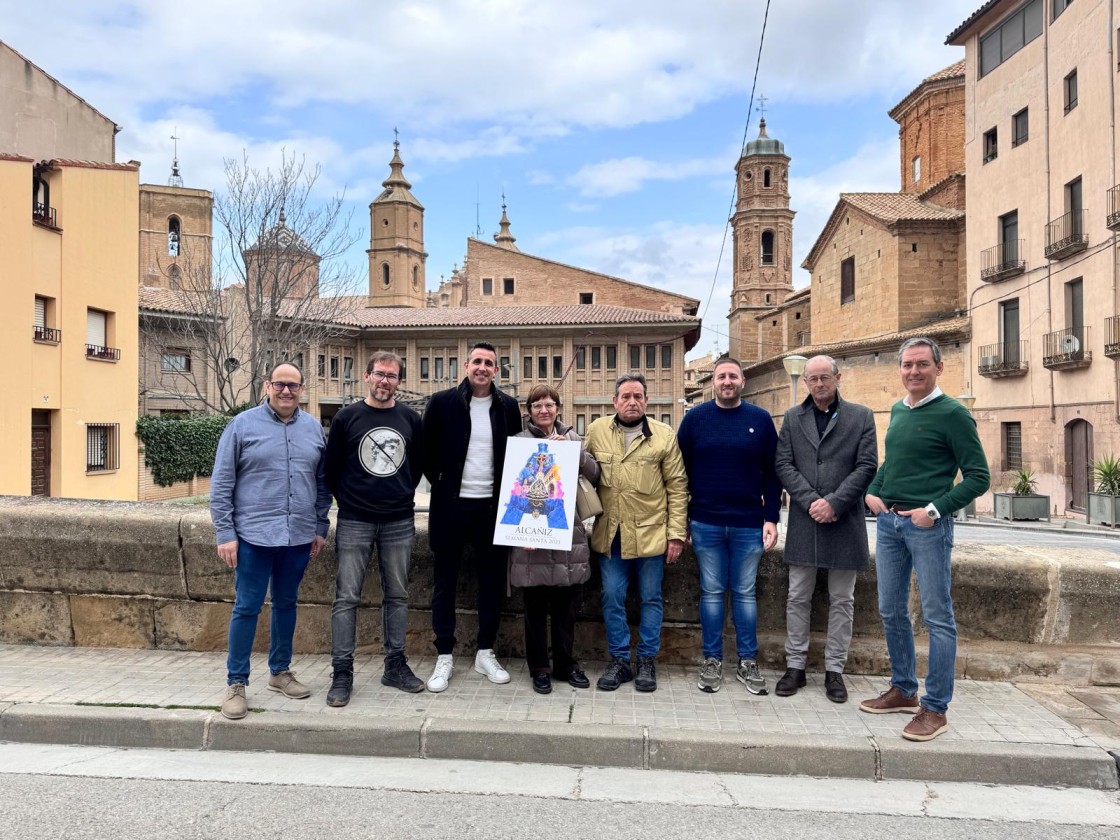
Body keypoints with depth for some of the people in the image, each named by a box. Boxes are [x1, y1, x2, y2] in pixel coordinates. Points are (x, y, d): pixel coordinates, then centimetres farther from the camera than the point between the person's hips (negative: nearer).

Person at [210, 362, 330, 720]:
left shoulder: (313, 429, 7)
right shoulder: (243, 425, -4)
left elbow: (322, 483, 13)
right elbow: (221, 485, -4)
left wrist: (320, 528, 9)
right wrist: (225, 533, -8)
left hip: (299, 537, 4)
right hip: (254, 536, -4)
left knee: (286, 604, 16)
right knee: (247, 608, 1)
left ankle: (280, 671, 31)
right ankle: (236, 683, 15)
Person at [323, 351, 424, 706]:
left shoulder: (411, 420, 5)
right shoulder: (347, 417, -1)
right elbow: (331, 467, 4)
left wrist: (403, 496, 11)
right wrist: (348, 500, 6)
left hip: (399, 522, 2)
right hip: (355, 522, -2)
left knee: (397, 595, 9)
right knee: (347, 597, 0)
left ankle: (396, 665, 21)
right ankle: (342, 672, 9)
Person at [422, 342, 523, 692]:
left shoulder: (508, 406, 4)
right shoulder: (442, 402, -3)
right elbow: (426, 451, 3)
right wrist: (440, 483, 1)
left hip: (493, 506, 2)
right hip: (451, 505, -2)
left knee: (492, 580, 9)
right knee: (445, 581, 5)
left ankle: (486, 653, 23)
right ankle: (444, 658, 16)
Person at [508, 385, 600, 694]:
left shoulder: (570, 437, 10)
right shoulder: (520, 440, 1)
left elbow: (594, 474, -1)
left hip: (568, 531, 3)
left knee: (566, 604, 12)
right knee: (536, 606, 5)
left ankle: (566, 664, 25)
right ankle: (539, 668, 18)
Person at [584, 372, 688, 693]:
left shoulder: (664, 435, -2)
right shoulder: (596, 431, 2)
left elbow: (677, 486, -2)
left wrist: (676, 533, -5)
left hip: (651, 533, -1)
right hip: (610, 534, 2)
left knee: (650, 599, 9)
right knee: (612, 599, 7)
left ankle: (647, 661, 23)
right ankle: (619, 660, 22)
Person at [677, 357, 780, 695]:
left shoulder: (760, 420, 2)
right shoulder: (695, 418, 2)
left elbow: (771, 473, 3)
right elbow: (680, 472, 4)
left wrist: (771, 519, -3)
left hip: (749, 525, 0)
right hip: (705, 524, 0)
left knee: (745, 593, 10)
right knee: (712, 593, 9)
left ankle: (748, 663, 21)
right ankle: (712, 661, 20)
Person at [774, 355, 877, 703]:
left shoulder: (861, 416, 3)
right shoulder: (792, 418, 8)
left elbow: (867, 466, -5)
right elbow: (783, 465, 1)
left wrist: (833, 502, -14)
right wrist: (811, 501, -12)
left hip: (845, 522, -1)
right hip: (803, 521, 1)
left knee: (842, 600, 8)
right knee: (798, 598, 7)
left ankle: (834, 670, 18)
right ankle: (795, 666, 18)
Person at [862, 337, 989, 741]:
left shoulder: (952, 414, -9)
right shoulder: (897, 410, 12)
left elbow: (978, 477, -10)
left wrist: (934, 510, -17)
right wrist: (872, 492, 7)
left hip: (928, 526, -7)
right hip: (888, 522, 7)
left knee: (937, 617, 1)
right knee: (891, 611, 13)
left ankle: (935, 708, 11)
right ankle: (903, 690, 28)